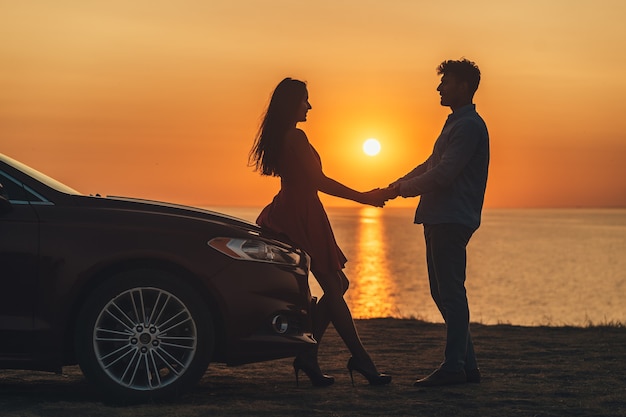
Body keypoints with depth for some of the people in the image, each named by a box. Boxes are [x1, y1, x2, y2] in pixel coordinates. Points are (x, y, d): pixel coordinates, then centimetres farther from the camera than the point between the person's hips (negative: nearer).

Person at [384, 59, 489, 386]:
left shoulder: (469, 125, -11)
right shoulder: (456, 123, 22)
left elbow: (444, 173, -18)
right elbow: (431, 166, 26)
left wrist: (402, 189, -9)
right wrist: (394, 187, 15)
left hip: (453, 221, -10)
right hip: (439, 218, 10)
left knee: (451, 293, -8)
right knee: (443, 292, 11)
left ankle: (454, 367, -6)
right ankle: (466, 365, 15)